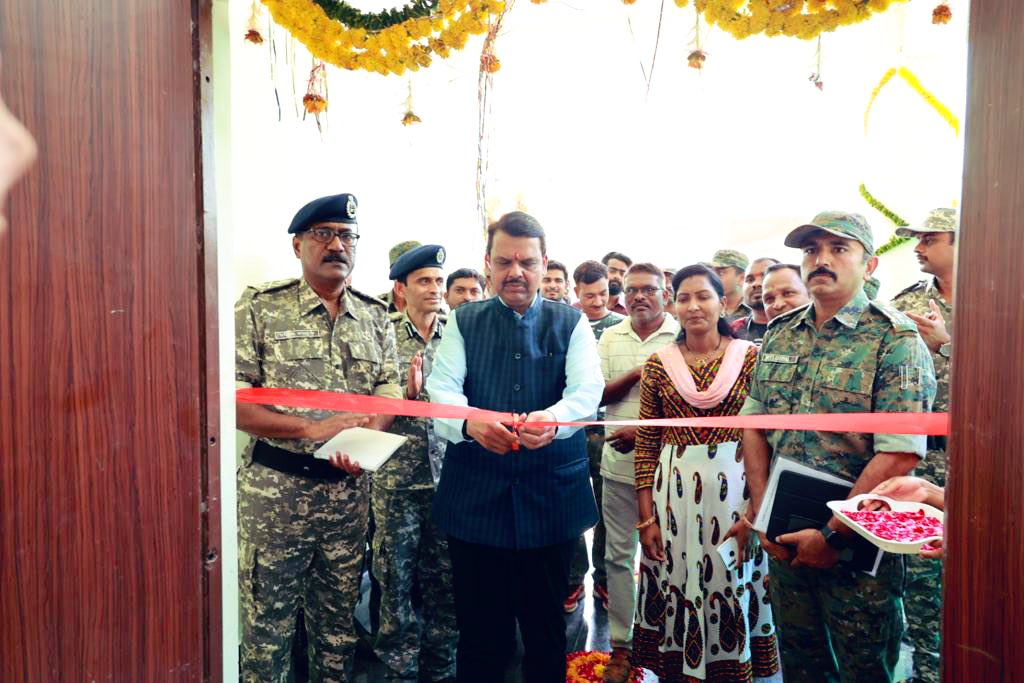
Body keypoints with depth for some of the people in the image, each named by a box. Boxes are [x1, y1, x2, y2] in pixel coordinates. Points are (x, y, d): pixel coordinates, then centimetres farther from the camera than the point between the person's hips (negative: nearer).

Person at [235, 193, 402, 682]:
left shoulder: (375, 317, 7)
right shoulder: (259, 308, -6)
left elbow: (390, 393, 5)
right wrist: (313, 428, -21)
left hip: (348, 490, 4)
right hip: (274, 489, -3)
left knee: (338, 622, 18)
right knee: (267, 622, 10)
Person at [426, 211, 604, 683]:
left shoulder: (571, 323, 4)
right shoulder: (462, 322, 5)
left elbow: (588, 390, -11)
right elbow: (442, 388, -8)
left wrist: (551, 419, -34)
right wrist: (468, 421, -32)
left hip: (552, 495, 0)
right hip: (474, 494, 0)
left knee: (546, 622, 13)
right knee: (480, 626, 9)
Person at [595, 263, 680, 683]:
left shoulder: (683, 337, -5)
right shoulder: (610, 338, 7)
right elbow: (596, 396, 1)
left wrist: (644, 432, -17)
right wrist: (639, 372, -12)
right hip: (618, 463, 4)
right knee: (618, 554, 10)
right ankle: (621, 645, 22)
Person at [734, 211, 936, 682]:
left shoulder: (895, 341, -12)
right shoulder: (779, 335, 5)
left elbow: (900, 454, -20)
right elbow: (754, 426, 7)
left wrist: (832, 536, -18)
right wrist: (762, 512, -3)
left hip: (859, 545, -5)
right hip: (783, 539, 5)